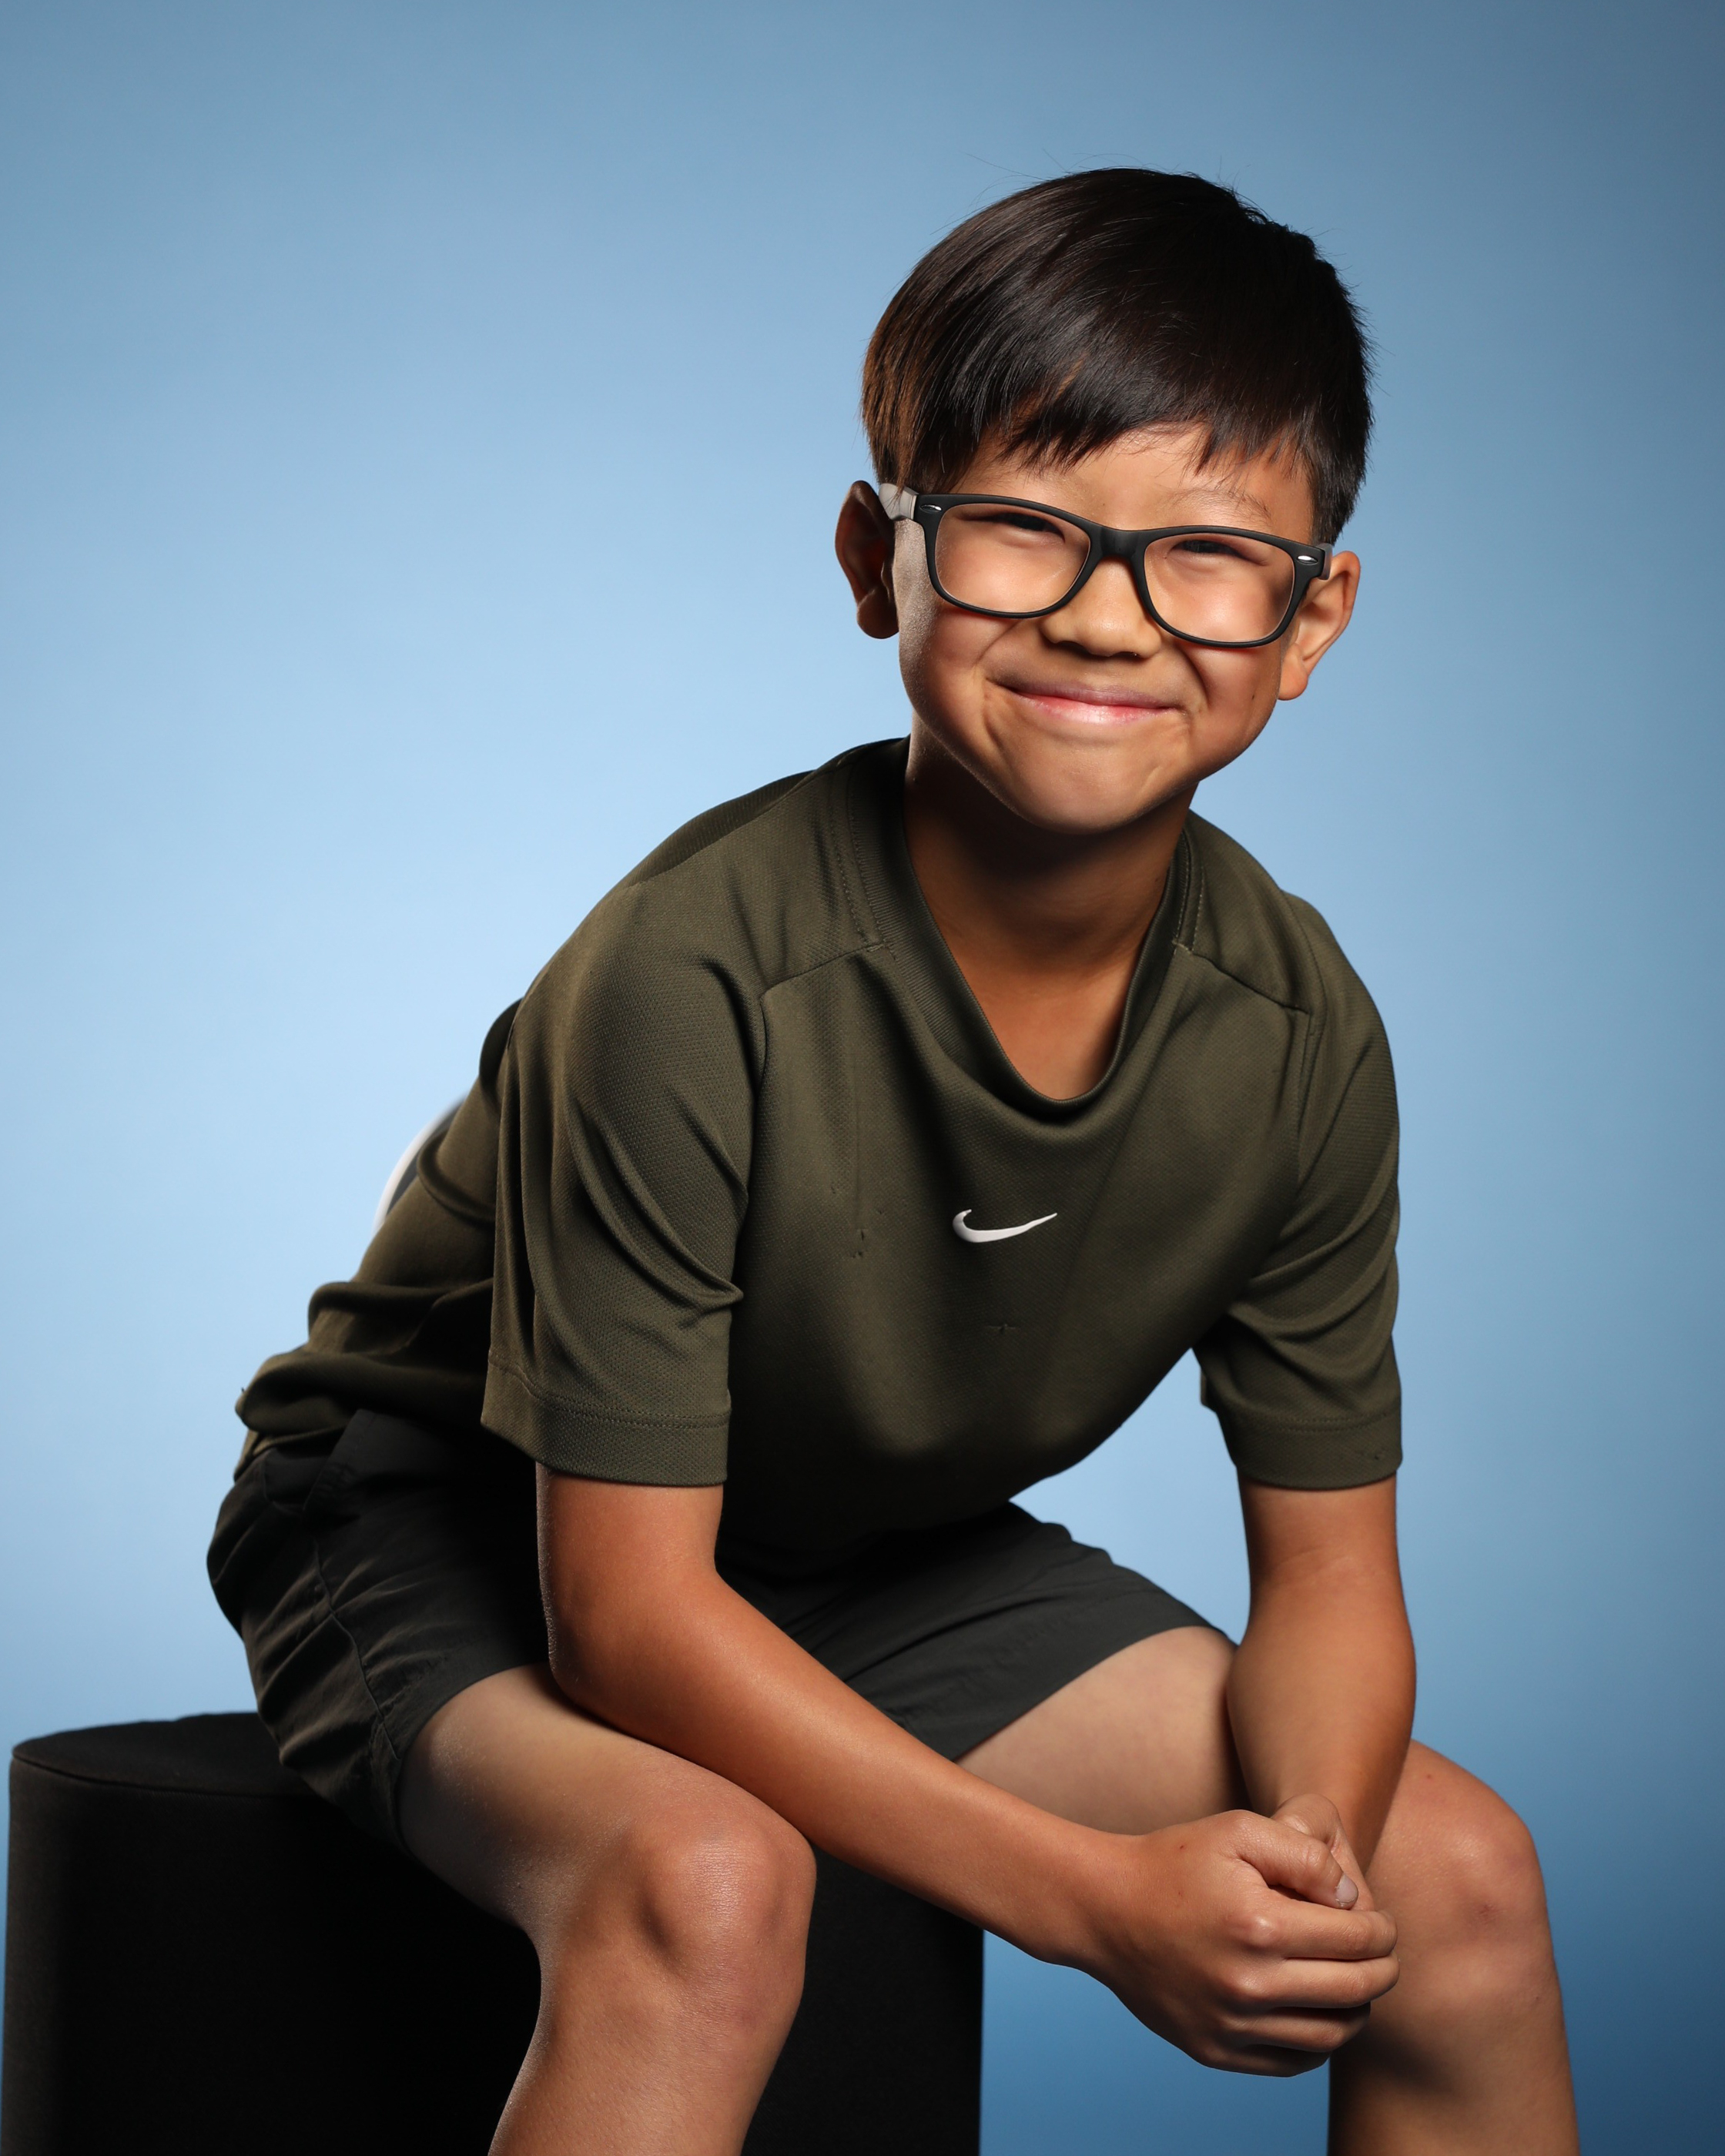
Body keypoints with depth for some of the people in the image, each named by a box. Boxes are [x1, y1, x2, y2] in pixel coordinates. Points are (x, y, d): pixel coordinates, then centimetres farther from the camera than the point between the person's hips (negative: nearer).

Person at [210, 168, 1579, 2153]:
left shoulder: (1295, 1033, -13)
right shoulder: (693, 976, -31)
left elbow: (1329, 1574, -4)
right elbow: (626, 1605, -27)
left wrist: (1309, 1846, -27)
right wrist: (1098, 1896, -31)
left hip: (879, 1567, 5)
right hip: (455, 1540, -5)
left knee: (1455, 1875, -5)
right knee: (705, 1885, -37)